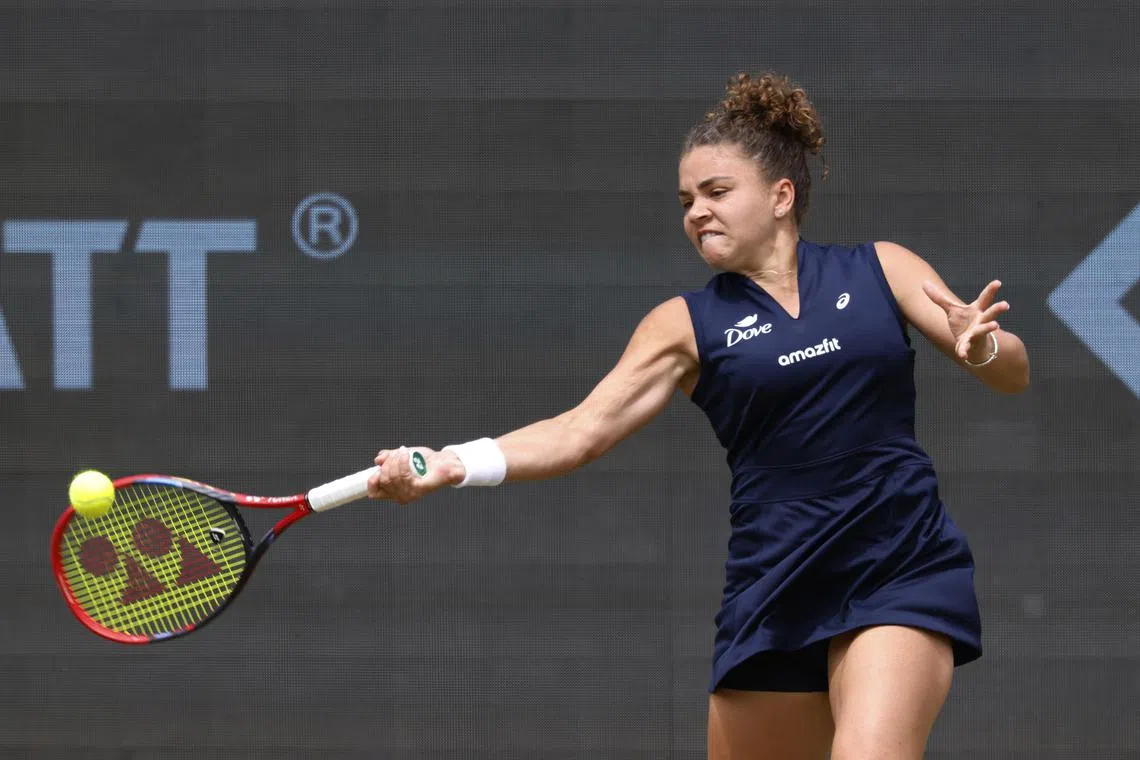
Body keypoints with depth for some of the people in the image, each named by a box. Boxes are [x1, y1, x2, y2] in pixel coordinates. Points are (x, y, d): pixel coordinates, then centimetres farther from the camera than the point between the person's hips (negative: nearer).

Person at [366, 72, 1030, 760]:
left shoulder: (881, 271, 6)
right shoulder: (688, 326, 7)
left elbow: (1013, 375, 5)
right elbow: (580, 431, -2)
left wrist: (983, 347, -19)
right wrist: (453, 465, -17)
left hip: (902, 575, -2)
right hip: (777, 592, 2)